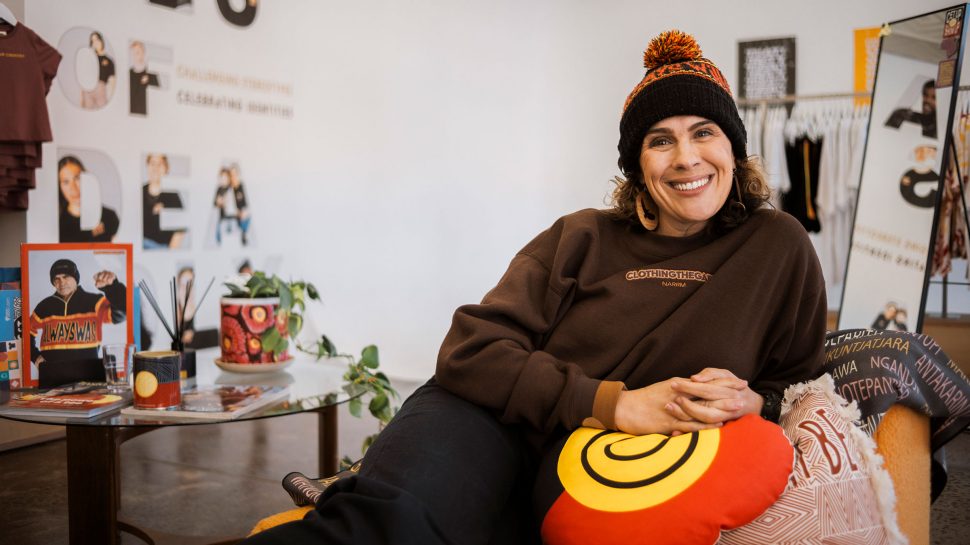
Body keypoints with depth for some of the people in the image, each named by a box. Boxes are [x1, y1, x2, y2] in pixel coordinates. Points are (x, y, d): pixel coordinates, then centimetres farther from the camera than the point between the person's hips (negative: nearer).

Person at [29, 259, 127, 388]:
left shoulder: (94, 302, 2)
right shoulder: (44, 306, 12)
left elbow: (120, 313, -16)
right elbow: (28, 333, 25)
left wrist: (112, 285, -30)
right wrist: (35, 356, 11)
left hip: (88, 376, -2)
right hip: (52, 377, 2)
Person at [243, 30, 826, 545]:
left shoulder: (779, 250, 8)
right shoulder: (581, 240, 6)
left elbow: (801, 388, 16)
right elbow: (470, 347, -4)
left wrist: (749, 401, -9)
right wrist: (616, 403, -16)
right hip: (503, 430, 0)